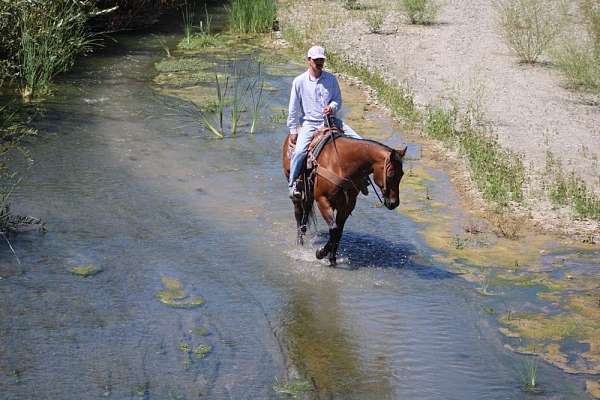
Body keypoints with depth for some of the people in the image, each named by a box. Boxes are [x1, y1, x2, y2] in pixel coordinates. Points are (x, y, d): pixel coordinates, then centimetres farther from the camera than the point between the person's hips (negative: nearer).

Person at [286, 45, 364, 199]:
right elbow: (293, 108, 2)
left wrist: (332, 107, -13)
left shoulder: (331, 79, 4)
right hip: (309, 123, -3)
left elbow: (338, 100, 10)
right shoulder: (299, 81, -2)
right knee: (299, 151, -27)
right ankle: (292, 184, -6)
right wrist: (293, 129, 1)